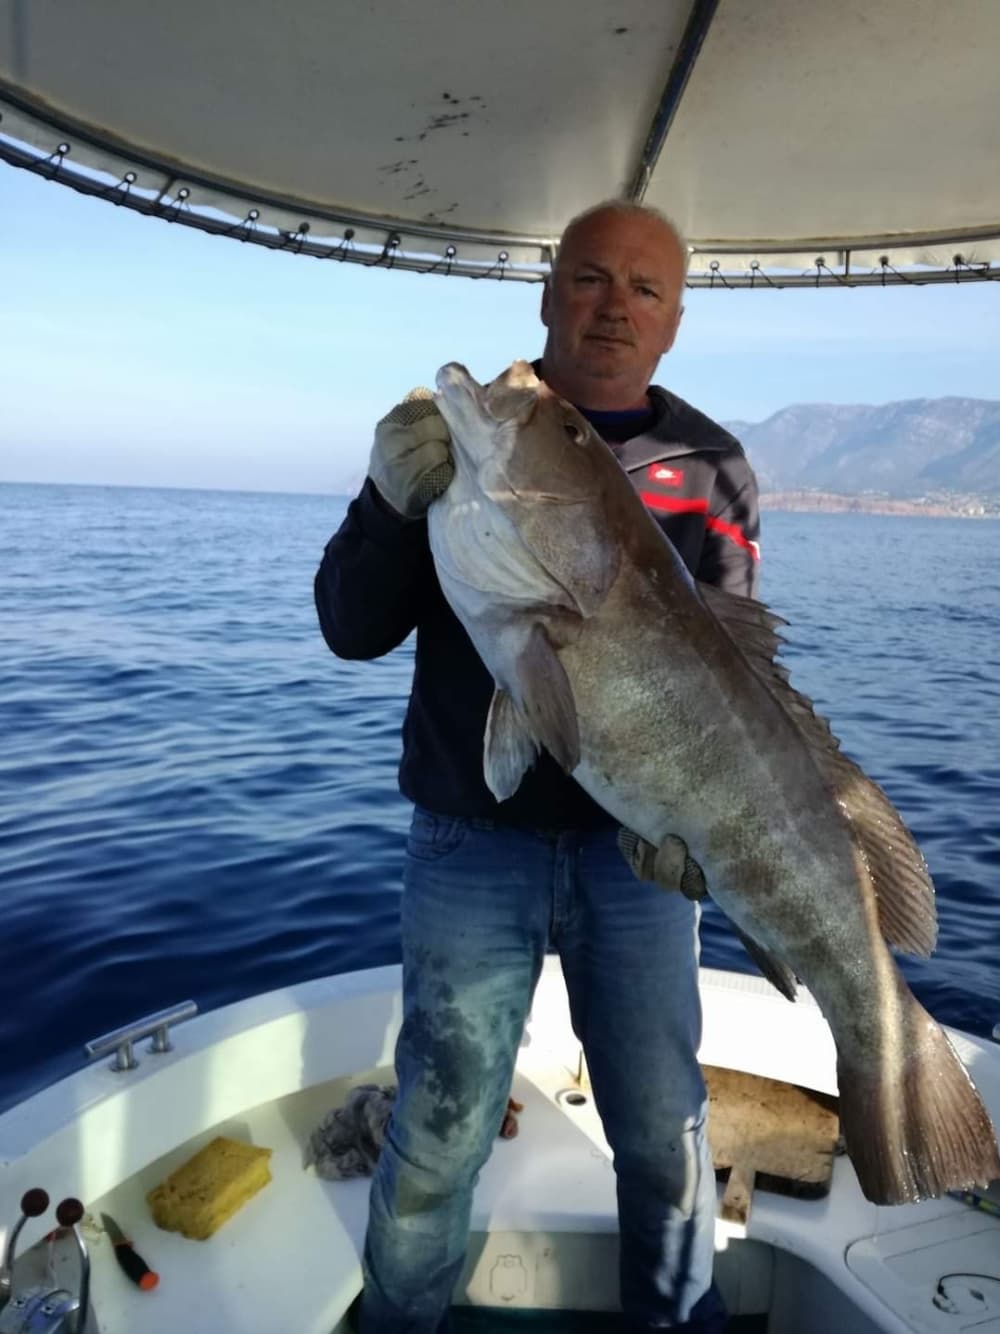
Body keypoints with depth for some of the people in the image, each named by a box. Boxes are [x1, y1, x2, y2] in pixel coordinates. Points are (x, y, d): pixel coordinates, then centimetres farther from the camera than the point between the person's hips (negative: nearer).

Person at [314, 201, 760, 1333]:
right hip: (473, 839, -1)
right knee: (439, 1133, 10)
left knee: (664, 1135, 15)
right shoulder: (459, 434, 0)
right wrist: (392, 502, -21)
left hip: (640, 844, 2)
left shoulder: (710, 467, 5)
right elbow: (351, 629, -2)